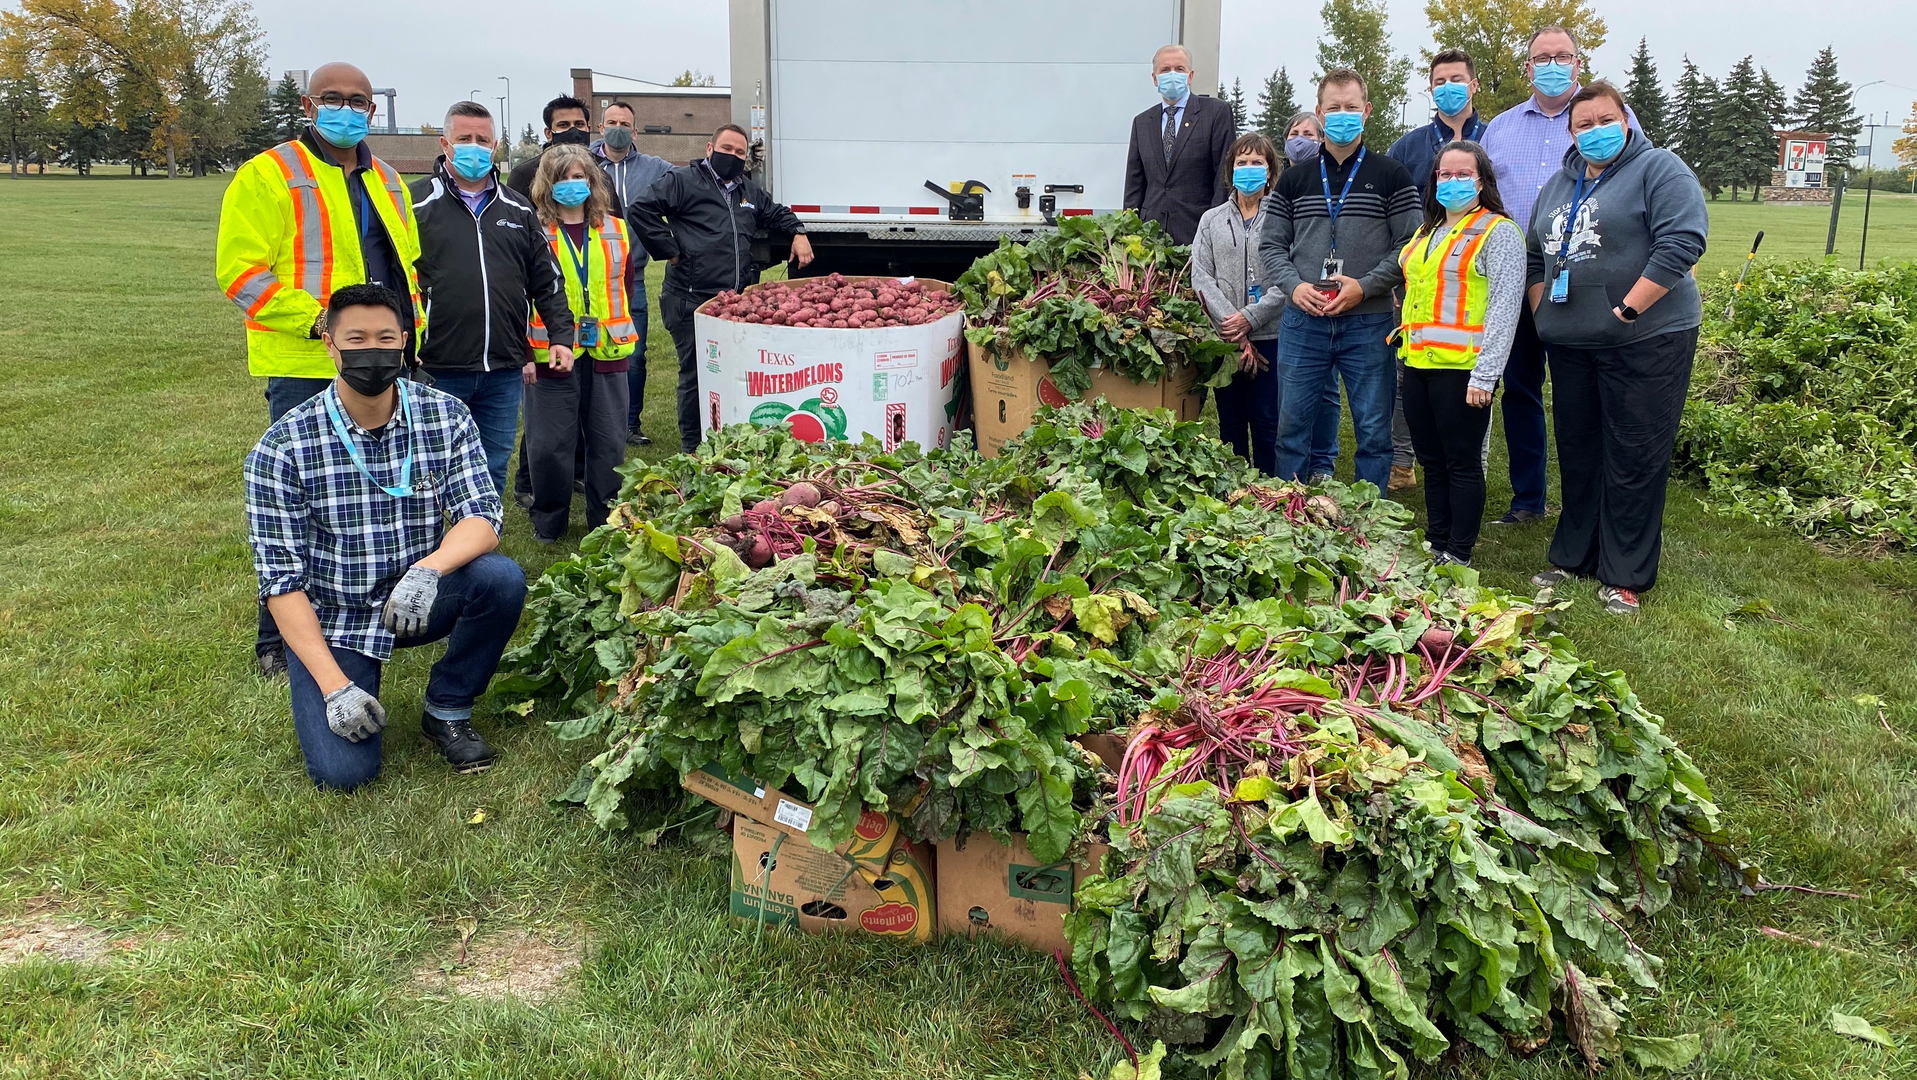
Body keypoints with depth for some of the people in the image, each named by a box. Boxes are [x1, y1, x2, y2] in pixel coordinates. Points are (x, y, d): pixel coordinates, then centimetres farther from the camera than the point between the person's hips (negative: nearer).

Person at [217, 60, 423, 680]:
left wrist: (412, 323, 10)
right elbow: (240, 272, -11)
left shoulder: (386, 181, 16)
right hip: (306, 371, -7)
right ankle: (279, 644, 8)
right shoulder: (269, 175, -5)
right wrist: (317, 318, -21)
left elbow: (409, 263, 26)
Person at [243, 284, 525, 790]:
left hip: (418, 600, 2)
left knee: (501, 578, -28)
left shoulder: (446, 417, -8)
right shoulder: (282, 448, -15)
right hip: (330, 620, -2)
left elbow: (482, 517, -16)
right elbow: (281, 580, -14)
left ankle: (447, 711, -2)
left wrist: (429, 568, -38)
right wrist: (334, 686, -22)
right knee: (344, 771, -19)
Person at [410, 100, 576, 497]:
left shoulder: (518, 210, 13)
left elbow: (547, 280, 17)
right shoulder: (416, 204, 0)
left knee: (493, 473, 11)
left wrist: (562, 335, 6)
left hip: (503, 372, 4)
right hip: (436, 371, -3)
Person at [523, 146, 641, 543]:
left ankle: (607, 521, 23)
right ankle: (548, 523, 19)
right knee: (549, 444, 3)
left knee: (609, 443, 9)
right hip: (551, 356, -3)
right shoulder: (535, 232, -4)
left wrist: (621, 333, 10)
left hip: (606, 353, 4)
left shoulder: (615, 231, 9)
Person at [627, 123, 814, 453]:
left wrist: (797, 232, 17)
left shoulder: (749, 191, 21)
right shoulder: (682, 181, -1)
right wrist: (670, 251, -9)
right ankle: (692, 447, 10)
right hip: (691, 302, -6)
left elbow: (777, 213, 38)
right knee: (695, 373, -1)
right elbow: (640, 211, -10)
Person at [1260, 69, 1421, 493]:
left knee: (1373, 430, 3)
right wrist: (1294, 285, -7)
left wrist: (1363, 286, -13)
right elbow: (1271, 244, 11)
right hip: (1303, 321, 2)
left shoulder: (1392, 177, 4)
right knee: (1292, 426, 5)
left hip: (1368, 323, -2)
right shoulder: (1294, 180, 11)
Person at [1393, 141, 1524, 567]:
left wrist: (1485, 376, -18)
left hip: (1461, 368, -7)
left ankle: (1458, 558, 6)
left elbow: (1504, 308, -11)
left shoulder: (1498, 232, -4)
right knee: (1431, 462, 13)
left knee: (1462, 464, -1)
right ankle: (1435, 546, 22)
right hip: (1417, 364, 7)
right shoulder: (1426, 231, 19)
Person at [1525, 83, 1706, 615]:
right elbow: (1535, 256, 24)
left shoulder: (1659, 169, -5)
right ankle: (1572, 558, 26)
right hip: (1571, 345, 7)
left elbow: (1682, 241, -17)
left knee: (1633, 460, -3)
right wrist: (1543, 312, 10)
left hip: (1646, 340, -6)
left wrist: (1627, 310, -20)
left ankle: (1625, 577, 6)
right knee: (1577, 453, 14)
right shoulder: (1558, 185, 16)